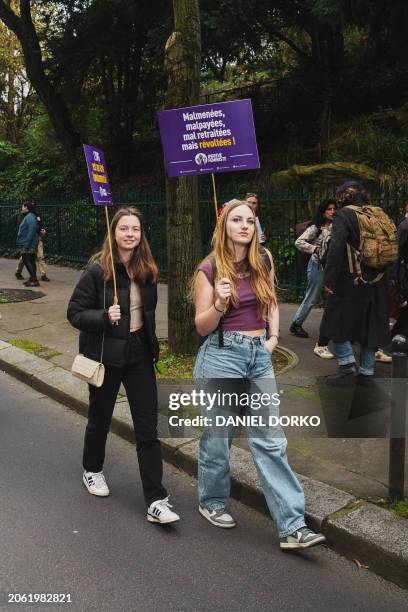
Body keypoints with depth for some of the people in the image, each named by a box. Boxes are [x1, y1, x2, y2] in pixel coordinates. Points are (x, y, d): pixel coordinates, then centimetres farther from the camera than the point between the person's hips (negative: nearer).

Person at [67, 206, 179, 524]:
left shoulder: (147, 270, 2)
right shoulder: (97, 271, -13)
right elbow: (74, 313, -11)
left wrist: (151, 342, 13)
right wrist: (104, 317, -28)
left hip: (139, 354, 4)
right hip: (106, 356, -3)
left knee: (148, 428, 0)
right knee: (100, 420, 16)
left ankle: (156, 501, 5)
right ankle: (92, 470, 45)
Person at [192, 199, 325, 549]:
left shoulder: (263, 262, 6)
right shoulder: (209, 269, -6)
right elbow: (202, 326, -4)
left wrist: (274, 336, 7)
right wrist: (219, 304, -24)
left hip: (259, 356, 4)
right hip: (221, 354, -4)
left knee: (271, 442, 2)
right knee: (218, 437, 8)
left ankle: (292, 527, 5)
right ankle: (212, 502, 33)